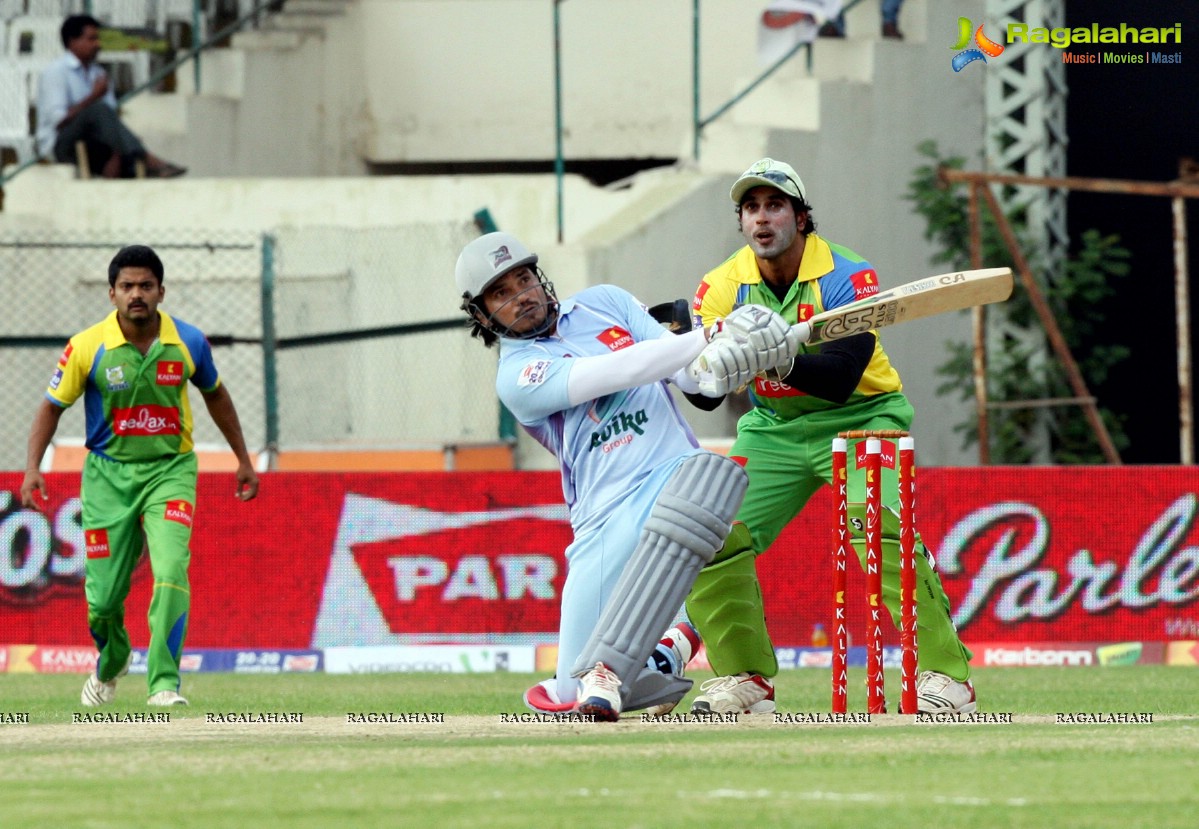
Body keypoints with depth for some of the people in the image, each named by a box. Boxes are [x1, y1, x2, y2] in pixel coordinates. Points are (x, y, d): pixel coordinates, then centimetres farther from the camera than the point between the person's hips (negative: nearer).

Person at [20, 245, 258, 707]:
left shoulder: (189, 343, -6)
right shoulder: (88, 347, -11)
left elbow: (215, 395, 13)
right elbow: (53, 406, 0)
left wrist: (243, 460, 19)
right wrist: (33, 468, -13)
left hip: (170, 472, 0)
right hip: (108, 474, 0)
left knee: (171, 572, -23)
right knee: (104, 595, 2)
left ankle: (164, 684, -20)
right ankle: (111, 662, 36)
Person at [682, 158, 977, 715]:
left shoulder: (847, 276, -19)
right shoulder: (724, 286, -7)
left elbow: (840, 379, -31)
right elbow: (705, 396, -12)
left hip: (861, 417, -5)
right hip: (774, 430, 5)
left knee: (879, 524, -28)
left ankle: (945, 675, -24)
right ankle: (743, 679, 5)